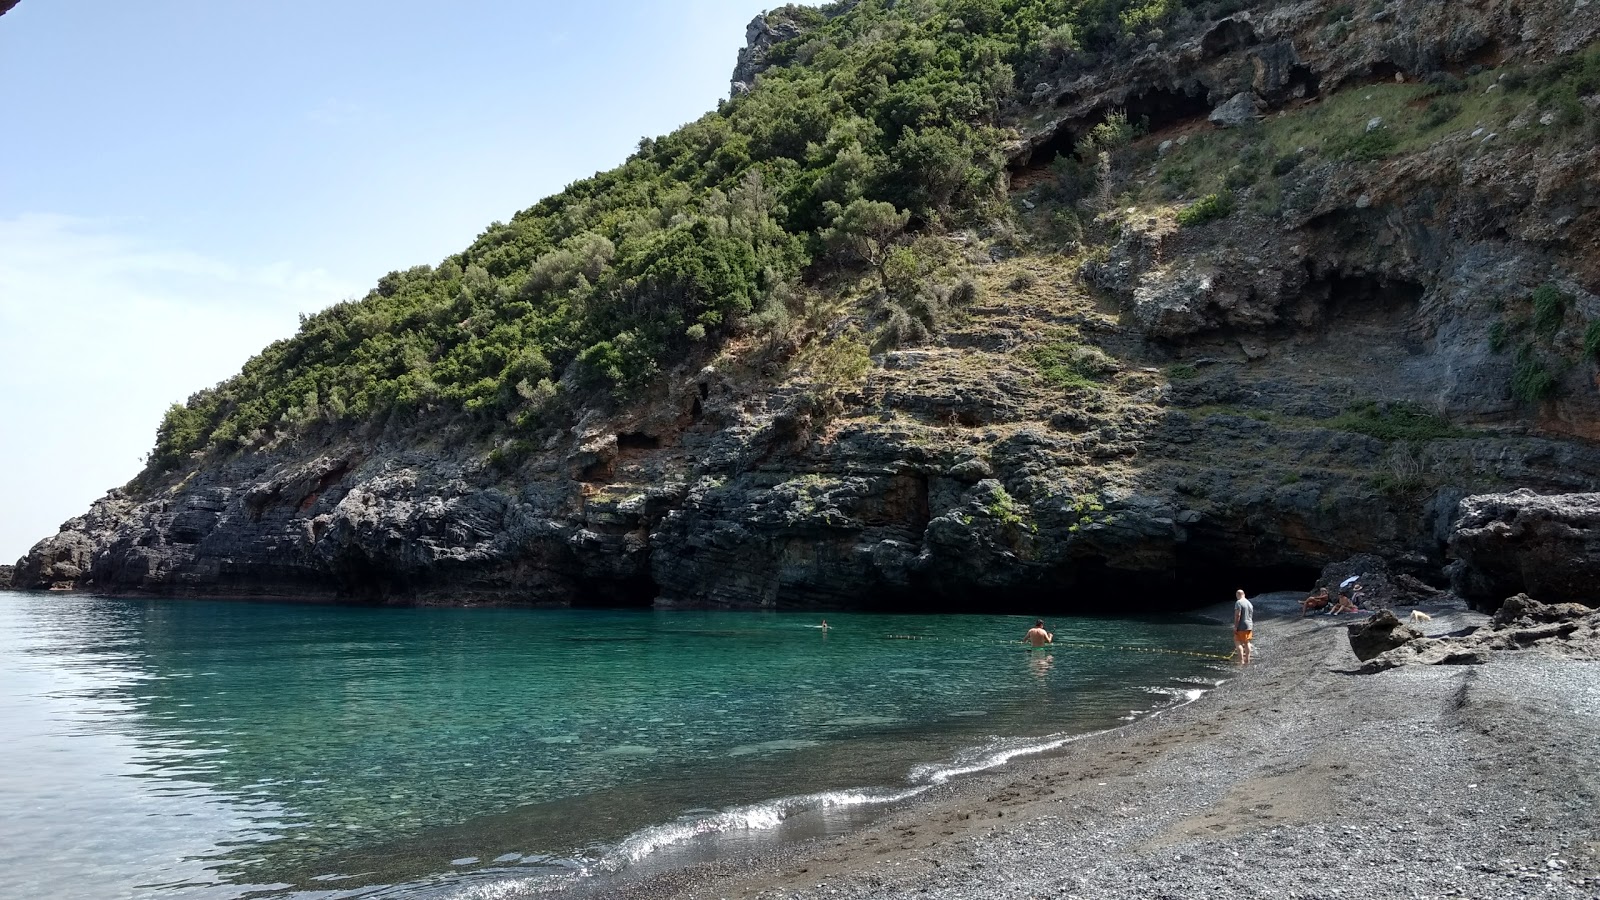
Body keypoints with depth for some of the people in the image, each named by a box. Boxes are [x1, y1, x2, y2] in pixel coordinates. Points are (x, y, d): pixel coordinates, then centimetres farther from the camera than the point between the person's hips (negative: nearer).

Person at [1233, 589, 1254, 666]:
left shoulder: (1238, 603, -13)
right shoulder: (1249, 603, 13)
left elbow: (1237, 615, -20)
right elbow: (1251, 616, 17)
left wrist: (1235, 627, -18)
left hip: (1241, 626, -8)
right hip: (1250, 626, 8)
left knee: (1238, 642, -4)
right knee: (1246, 642, 16)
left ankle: (1241, 660, -12)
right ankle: (1247, 660, 20)